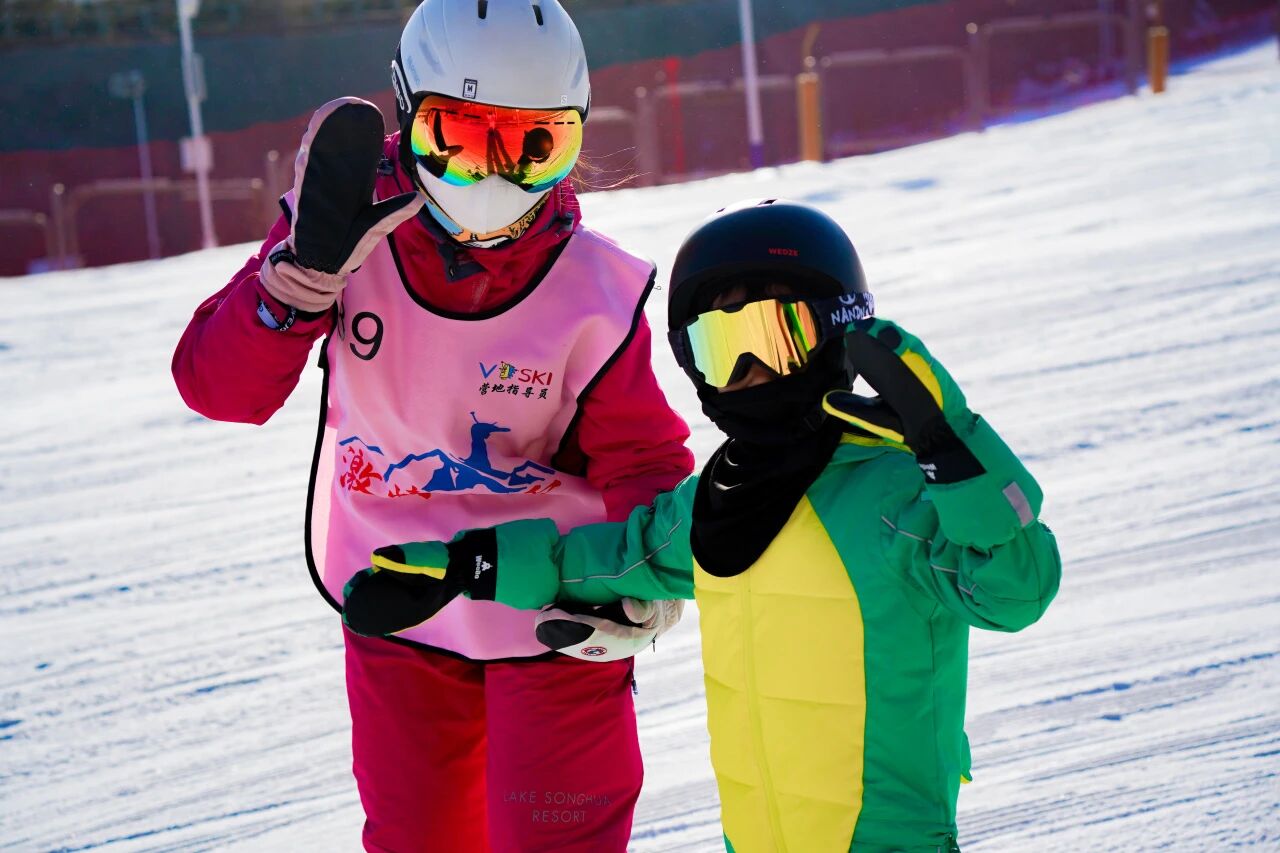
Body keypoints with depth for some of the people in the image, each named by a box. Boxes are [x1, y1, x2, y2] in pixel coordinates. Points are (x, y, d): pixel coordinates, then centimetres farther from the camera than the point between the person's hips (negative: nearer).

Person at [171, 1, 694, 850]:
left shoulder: (594, 292, -19)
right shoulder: (348, 233, -16)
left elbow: (639, 454, -10)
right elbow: (220, 389, -20)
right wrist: (308, 268, -35)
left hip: (551, 612, -3)